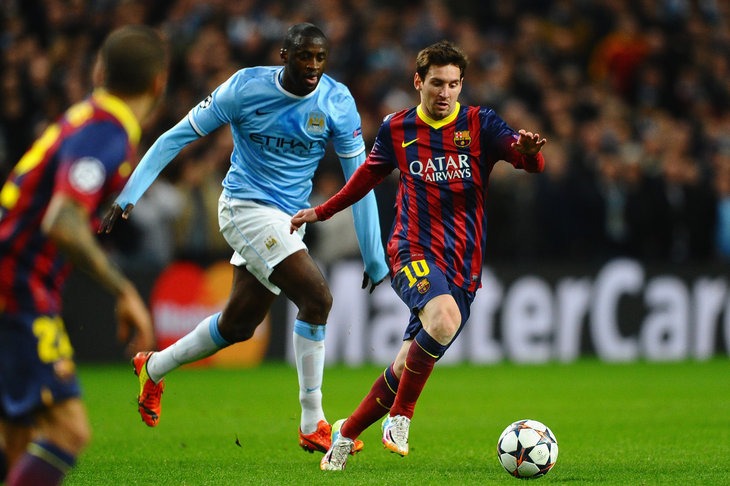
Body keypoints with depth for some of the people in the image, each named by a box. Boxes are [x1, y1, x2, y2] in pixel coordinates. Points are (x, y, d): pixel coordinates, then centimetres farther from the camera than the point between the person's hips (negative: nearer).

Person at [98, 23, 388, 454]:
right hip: (246, 207, -5)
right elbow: (178, 137, -6)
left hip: (288, 220, 5)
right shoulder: (245, 88, -14)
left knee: (237, 326, 14)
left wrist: (374, 257, -1)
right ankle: (313, 426, -11)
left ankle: (154, 368, 41)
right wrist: (129, 196, -11)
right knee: (317, 298, -21)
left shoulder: (337, 103, -6)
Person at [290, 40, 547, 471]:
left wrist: (527, 150, -38)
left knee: (410, 367, 3)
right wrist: (321, 211, 31)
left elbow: (530, 160, -14)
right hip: (413, 252, -2)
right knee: (444, 319, -34)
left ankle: (347, 432, 28)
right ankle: (400, 416, -16)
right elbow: (370, 174, 25)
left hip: (465, 265, 2)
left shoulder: (480, 124, 1)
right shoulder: (397, 129, 6)